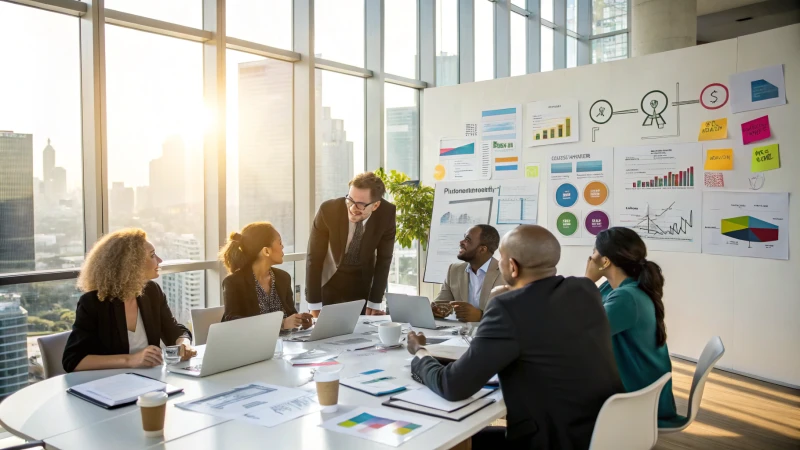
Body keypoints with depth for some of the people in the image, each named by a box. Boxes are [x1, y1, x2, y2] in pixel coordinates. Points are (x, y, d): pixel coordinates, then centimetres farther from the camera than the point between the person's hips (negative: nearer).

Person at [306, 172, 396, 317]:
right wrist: (314, 306, -17)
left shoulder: (387, 213, -22)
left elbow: (384, 259, -11)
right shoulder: (328, 210, -26)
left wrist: (375, 302, -11)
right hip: (329, 282, -1)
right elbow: (314, 257, -18)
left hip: (363, 283, 1)